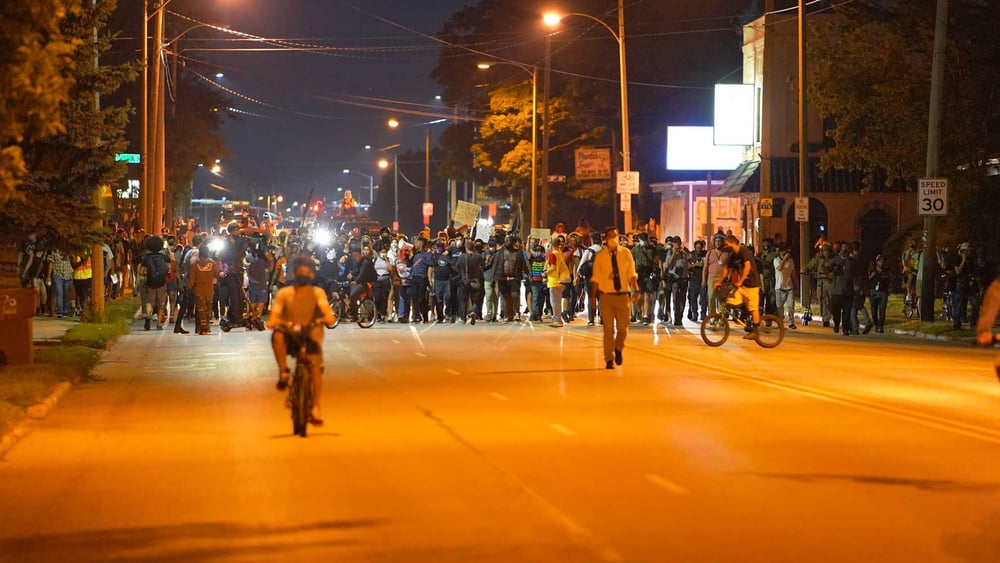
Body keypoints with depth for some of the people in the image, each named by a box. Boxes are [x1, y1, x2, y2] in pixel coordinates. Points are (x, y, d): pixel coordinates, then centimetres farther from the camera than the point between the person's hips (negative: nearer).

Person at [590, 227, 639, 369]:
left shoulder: (626, 253, 2)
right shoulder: (600, 256, 0)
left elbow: (632, 274, 2)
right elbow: (596, 278, 1)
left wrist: (636, 290, -11)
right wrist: (594, 296, -4)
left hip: (623, 295, 1)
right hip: (606, 295, -1)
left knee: (623, 328, 3)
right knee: (608, 329, 0)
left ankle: (618, 349, 34)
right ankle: (609, 360, 10)